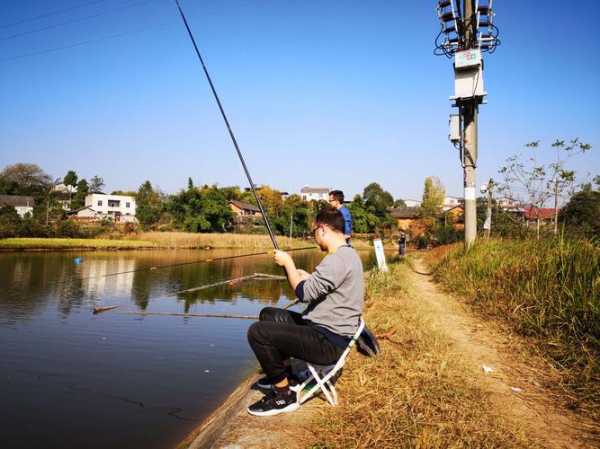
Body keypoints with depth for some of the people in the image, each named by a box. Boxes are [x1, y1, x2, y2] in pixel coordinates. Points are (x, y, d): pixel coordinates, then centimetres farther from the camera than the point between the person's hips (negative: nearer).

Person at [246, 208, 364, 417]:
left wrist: (288, 263, -12)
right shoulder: (347, 254, 11)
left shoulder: (339, 259, -23)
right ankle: (281, 373, 28)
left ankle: (284, 396, -2)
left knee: (258, 332, -17)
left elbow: (305, 293, -25)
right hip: (327, 330, 11)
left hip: (328, 342, -11)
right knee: (268, 315, 19)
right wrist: (306, 277, 16)